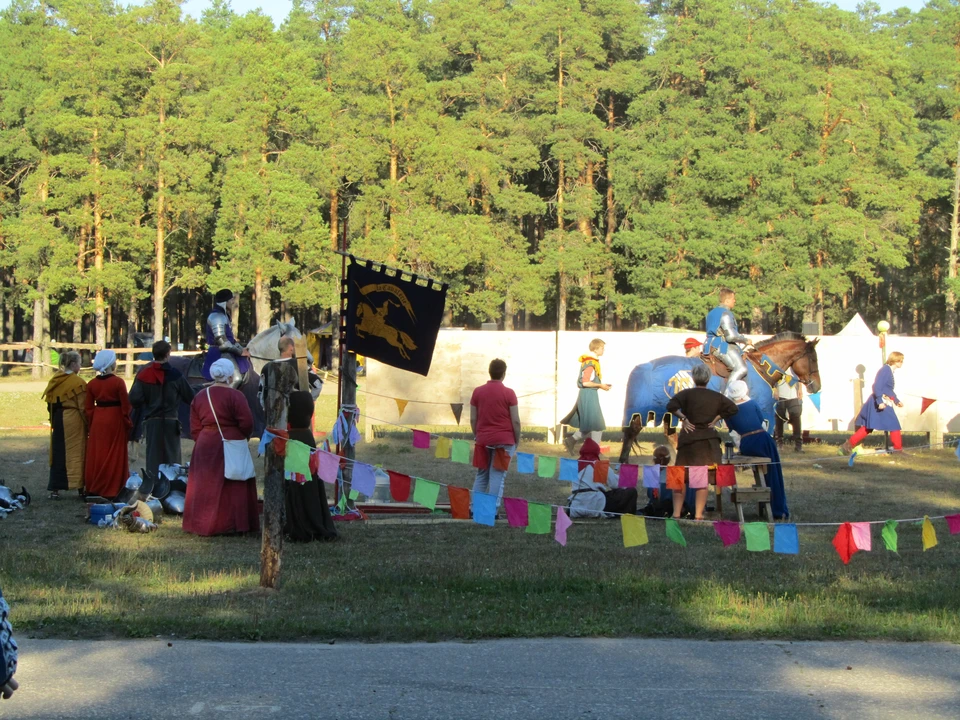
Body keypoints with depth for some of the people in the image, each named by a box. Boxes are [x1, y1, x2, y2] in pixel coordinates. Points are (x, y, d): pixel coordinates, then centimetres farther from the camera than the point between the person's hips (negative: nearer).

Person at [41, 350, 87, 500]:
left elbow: (50, 404, 9)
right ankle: (79, 487, 5)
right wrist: (88, 424, -4)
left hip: (58, 420, 5)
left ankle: (55, 489, 6)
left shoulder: (54, 380, 6)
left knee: (58, 453, 9)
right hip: (74, 420, -5)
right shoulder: (78, 382, -12)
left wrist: (54, 420, 17)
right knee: (75, 452, 2)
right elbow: (83, 407, -11)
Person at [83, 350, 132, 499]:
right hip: (115, 421, -4)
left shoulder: (91, 384, 2)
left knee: (96, 455, 11)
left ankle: (94, 489, 16)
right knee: (114, 456, 4)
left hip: (98, 422, 4)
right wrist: (129, 425, -1)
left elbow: (89, 408, 5)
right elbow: (126, 406, -10)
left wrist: (91, 426, 13)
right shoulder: (118, 383, -12)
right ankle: (112, 490, 6)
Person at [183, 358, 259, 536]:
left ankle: (203, 524, 14)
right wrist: (243, 437, 5)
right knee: (232, 487, 2)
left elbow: (194, 429, 8)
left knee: (207, 486, 11)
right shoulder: (235, 396, -11)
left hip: (205, 447, 5)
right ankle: (232, 524, 3)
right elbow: (247, 423, -14)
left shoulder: (199, 397, 6)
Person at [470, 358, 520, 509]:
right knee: (497, 477, -1)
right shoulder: (509, 393, -7)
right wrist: (517, 440, 5)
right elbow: (515, 420, -7)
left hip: (483, 440, 4)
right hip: (504, 440, -3)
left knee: (481, 475, 14)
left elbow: (473, 419, 7)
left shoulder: (477, 392, 3)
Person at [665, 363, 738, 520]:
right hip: (708, 441, 2)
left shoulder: (687, 393, -6)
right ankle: (698, 515, 3)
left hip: (688, 439, -2)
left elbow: (671, 406, -20)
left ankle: (676, 514, 3)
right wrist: (715, 419, 3)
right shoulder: (716, 397, 3)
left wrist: (683, 419, -8)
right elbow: (733, 408, 2)